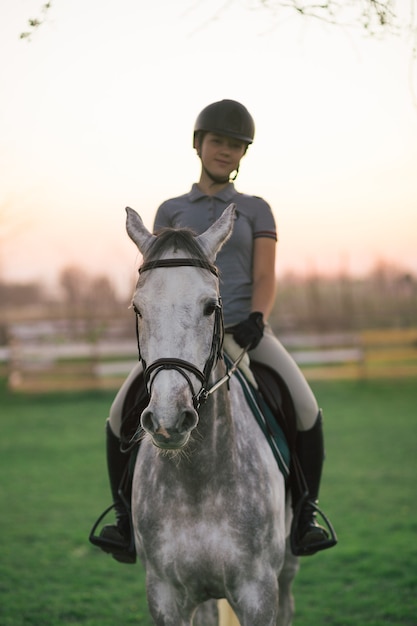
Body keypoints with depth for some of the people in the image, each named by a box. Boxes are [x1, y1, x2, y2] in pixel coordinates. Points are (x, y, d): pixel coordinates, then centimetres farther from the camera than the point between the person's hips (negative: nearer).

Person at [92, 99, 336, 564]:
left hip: (245, 331, -1)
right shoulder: (171, 211, 15)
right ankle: (125, 519, -3)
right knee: (121, 414, -19)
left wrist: (256, 319, -20)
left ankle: (305, 517, -10)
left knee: (305, 408, -25)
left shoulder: (256, 210, 12)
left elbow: (265, 279, 1)